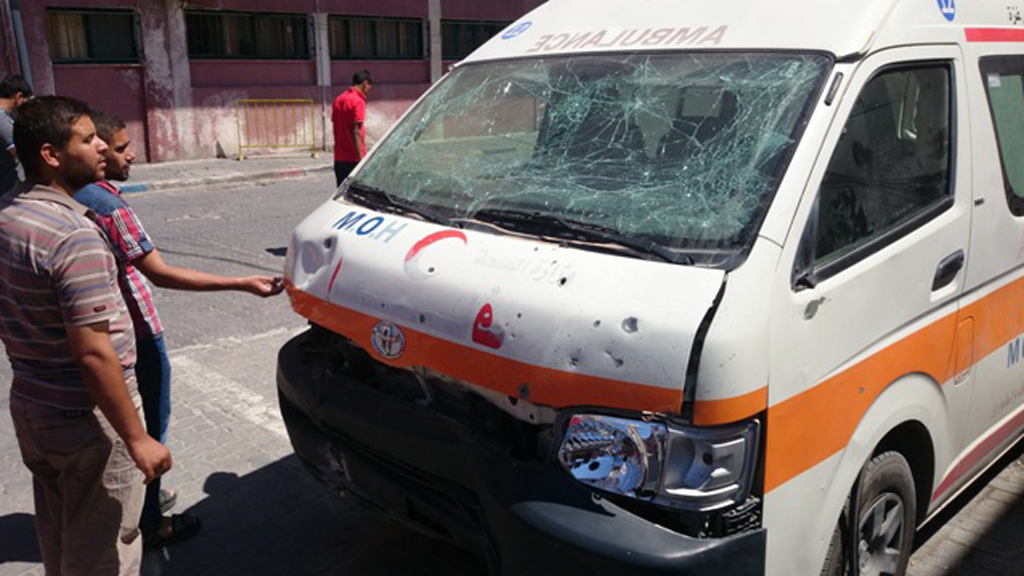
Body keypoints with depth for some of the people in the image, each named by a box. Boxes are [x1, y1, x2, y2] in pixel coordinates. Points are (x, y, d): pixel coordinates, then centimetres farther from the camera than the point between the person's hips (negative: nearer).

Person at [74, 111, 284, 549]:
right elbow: (160, 273, -30)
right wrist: (242, 284, -33)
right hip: (135, 336, -9)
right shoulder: (109, 205, -24)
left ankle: (142, 498, 40)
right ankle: (149, 524, 17)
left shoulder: (70, 198, 4)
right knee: (148, 429, 5)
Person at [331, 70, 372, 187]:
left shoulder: (338, 100, 12)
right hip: (354, 159, -8)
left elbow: (336, 128, 15)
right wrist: (361, 158, -20)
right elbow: (356, 132, -19)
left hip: (339, 159, 8)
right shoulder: (358, 101, -12)